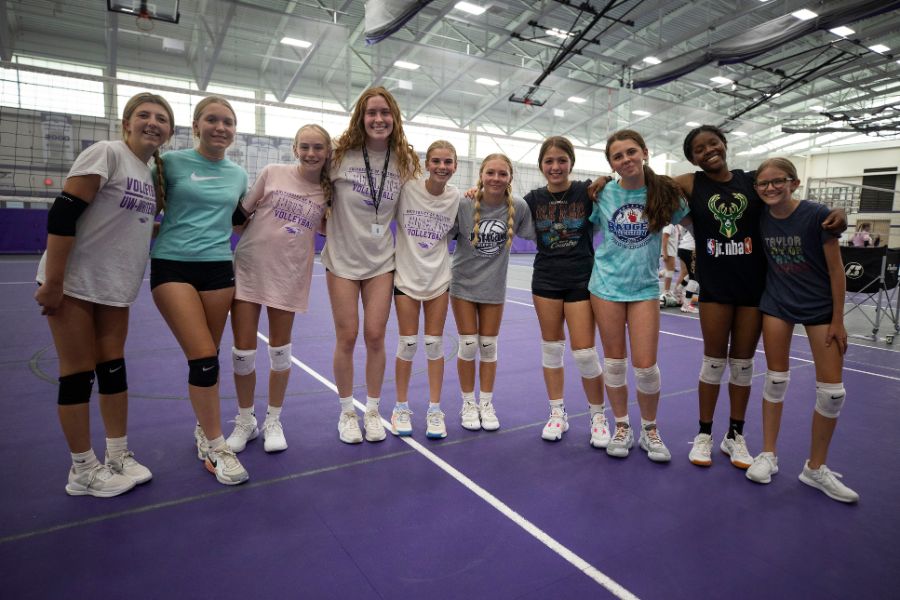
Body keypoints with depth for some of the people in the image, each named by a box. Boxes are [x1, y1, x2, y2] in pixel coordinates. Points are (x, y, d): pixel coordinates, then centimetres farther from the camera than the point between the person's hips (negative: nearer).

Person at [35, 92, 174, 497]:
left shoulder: (155, 174, 8)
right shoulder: (106, 153, -13)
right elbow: (62, 215, -19)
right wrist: (52, 283, -20)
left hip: (116, 287, 6)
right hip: (74, 283, -6)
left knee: (112, 368, 11)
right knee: (78, 373, 2)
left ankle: (118, 457, 23)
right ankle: (83, 471, 15)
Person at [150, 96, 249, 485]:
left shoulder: (238, 175, 11)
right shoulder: (172, 162, 0)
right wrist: (166, 230, -5)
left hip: (219, 268, 4)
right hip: (172, 266, -3)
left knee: (206, 358, 9)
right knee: (203, 357, -12)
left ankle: (204, 430, 28)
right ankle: (215, 448, 2)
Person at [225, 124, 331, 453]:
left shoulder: (328, 191, 2)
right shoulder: (272, 173, -1)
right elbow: (242, 213, 7)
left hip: (289, 277, 1)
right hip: (249, 270, 0)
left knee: (280, 352, 10)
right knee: (242, 352, 3)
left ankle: (273, 421, 29)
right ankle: (245, 422, 25)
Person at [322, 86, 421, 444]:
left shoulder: (405, 161, 1)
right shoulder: (341, 155, -6)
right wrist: (331, 230, -3)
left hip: (381, 260, 2)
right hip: (342, 258, -1)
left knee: (375, 336, 3)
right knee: (347, 337, 2)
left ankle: (372, 411, 21)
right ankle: (346, 412, 21)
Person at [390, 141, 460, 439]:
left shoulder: (456, 197, -3)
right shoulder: (406, 188, -10)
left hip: (438, 278, 2)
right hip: (406, 276, -1)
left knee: (435, 344, 6)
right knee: (407, 344, 4)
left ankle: (434, 410, 19)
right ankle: (401, 407, 22)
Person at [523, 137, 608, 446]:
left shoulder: (588, 192, -7)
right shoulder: (534, 199, 2)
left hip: (581, 281, -3)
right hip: (545, 281, 3)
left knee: (584, 352, -3)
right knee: (551, 346, 9)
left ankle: (598, 416, 18)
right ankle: (558, 413, 24)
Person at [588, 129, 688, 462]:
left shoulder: (664, 192, -4)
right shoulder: (602, 194, -3)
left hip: (645, 288, 0)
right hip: (606, 285, 1)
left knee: (645, 366, -1)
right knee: (614, 361, 7)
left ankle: (650, 430, 24)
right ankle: (622, 428, 26)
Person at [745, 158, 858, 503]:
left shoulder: (817, 215, -16)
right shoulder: (759, 218, -7)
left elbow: (836, 270, -12)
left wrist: (837, 320, -10)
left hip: (820, 306, -1)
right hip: (777, 304, 2)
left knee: (832, 391, -1)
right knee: (775, 379, 6)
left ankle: (815, 468, 16)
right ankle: (768, 455, 19)